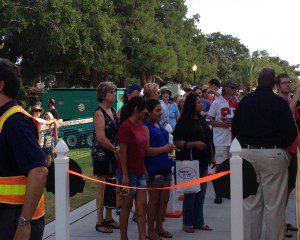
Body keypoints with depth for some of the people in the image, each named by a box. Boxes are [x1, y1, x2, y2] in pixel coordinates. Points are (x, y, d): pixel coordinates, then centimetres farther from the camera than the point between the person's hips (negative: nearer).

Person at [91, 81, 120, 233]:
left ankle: (109, 219, 24)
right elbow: (101, 138, -20)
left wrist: (118, 146, -2)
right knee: (102, 188, -1)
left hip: (113, 155, 8)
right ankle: (100, 223, 9)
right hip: (102, 155, -8)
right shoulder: (99, 113, -14)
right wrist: (115, 149, -10)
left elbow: (118, 132, 14)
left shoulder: (113, 111, 11)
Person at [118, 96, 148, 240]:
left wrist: (144, 169, 15)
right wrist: (125, 175, -18)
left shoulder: (140, 124, 11)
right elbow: (123, 152, -16)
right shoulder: (126, 126, -14)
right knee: (127, 206, 4)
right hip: (129, 173, -7)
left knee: (142, 205, 5)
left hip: (140, 172, 7)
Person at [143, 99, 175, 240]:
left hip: (165, 167, 8)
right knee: (154, 200, 1)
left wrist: (170, 148, 9)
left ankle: (159, 227, 26)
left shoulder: (159, 125, 14)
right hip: (154, 169, -8)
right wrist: (165, 148, -18)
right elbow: (146, 150, -20)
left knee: (164, 199, 13)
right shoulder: (145, 127, -12)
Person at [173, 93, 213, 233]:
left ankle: (198, 222, 21)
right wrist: (194, 144, -21)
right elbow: (176, 142, -12)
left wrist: (211, 156, 17)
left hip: (203, 160, 7)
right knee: (191, 193, 1)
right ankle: (187, 223, 13)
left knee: (201, 192, 11)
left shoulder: (201, 119, 12)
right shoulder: (184, 121, -9)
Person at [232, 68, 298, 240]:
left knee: (250, 203, 11)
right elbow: (291, 132, -9)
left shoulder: (245, 101, 5)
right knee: (275, 204, 3)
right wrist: (280, 145, 9)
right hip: (272, 154, -4)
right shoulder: (280, 102, -8)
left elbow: (235, 129, 11)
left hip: (247, 153, 4)